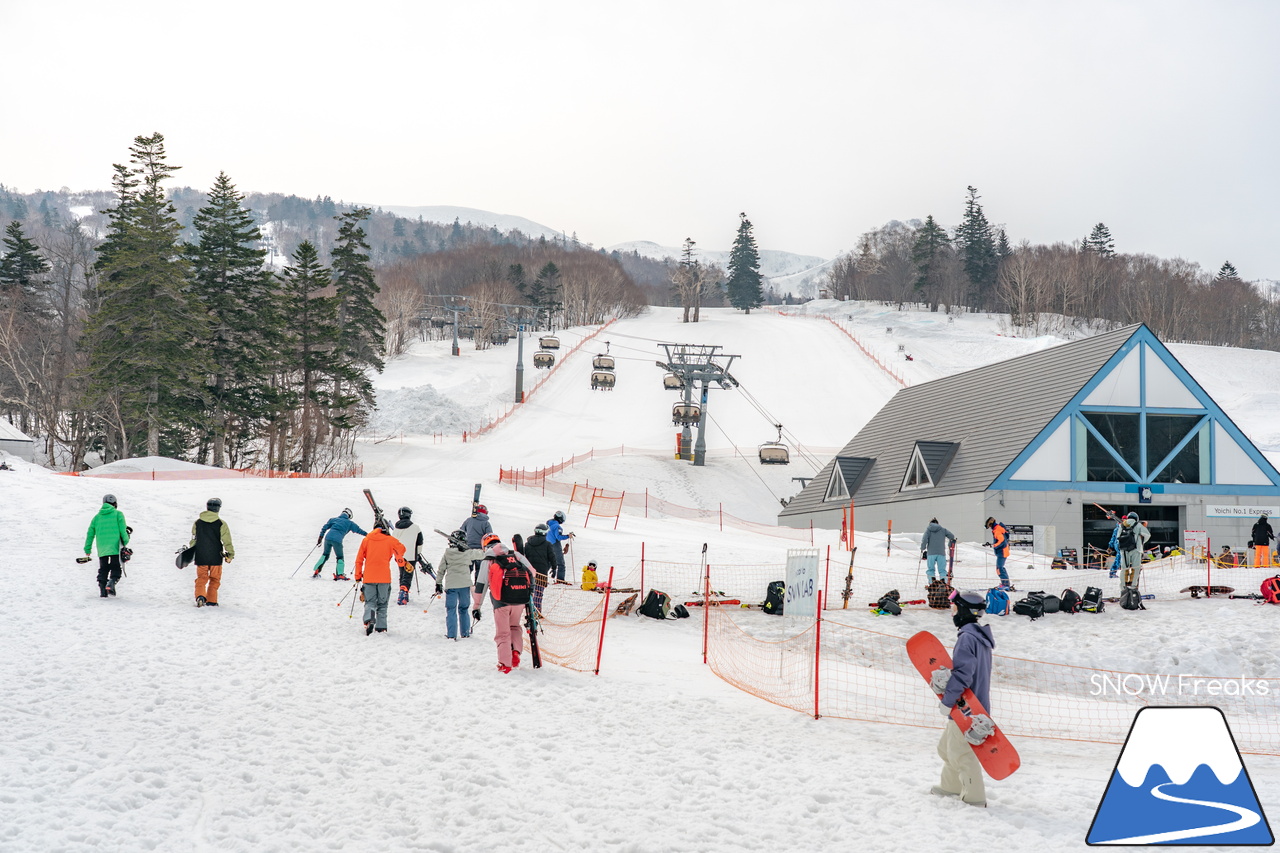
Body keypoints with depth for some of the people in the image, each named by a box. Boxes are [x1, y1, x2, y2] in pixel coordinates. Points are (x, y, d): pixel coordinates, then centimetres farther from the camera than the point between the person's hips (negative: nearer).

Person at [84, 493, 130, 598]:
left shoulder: (97, 517, 15)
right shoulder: (118, 514, 4)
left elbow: (90, 534, 15)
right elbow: (122, 530, -7)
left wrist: (87, 549, 20)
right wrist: (125, 541, 2)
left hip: (102, 549, 3)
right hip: (115, 547, -3)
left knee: (103, 569, 12)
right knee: (116, 568, 3)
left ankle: (102, 589, 0)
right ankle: (111, 582, -22)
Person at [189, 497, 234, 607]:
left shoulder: (197, 523, 1)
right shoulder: (221, 524, -8)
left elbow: (193, 540, 10)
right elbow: (227, 541, -8)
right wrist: (230, 554, 1)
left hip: (201, 557, 2)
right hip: (216, 557, -2)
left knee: (201, 578, 10)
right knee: (214, 579, 12)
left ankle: (200, 596, -13)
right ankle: (211, 601, 7)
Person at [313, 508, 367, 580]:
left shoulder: (334, 519, 24)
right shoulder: (349, 523, 16)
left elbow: (324, 528, 19)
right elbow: (358, 529, 17)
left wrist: (320, 537, 22)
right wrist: (367, 535, 25)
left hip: (328, 538, 4)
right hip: (337, 540, -4)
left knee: (325, 555, 21)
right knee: (340, 557, 10)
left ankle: (317, 571, 14)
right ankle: (339, 574, -5)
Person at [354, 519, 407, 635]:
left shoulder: (367, 539, 8)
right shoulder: (390, 540, 4)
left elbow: (359, 559, 7)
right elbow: (401, 549, -4)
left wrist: (358, 576, 13)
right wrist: (400, 562, 17)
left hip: (368, 577, 1)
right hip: (384, 577, -1)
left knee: (370, 602, 8)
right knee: (382, 603, 12)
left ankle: (369, 620, -19)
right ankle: (381, 628, 5)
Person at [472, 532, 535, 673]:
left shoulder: (487, 560, 5)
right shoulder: (516, 555, 14)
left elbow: (481, 585, 3)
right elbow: (531, 572, 11)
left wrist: (476, 607, 7)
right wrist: (530, 592, 22)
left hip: (502, 601, -3)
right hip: (520, 600, 3)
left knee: (503, 632, 8)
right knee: (514, 626, 24)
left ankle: (505, 664, 1)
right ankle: (516, 651, 3)